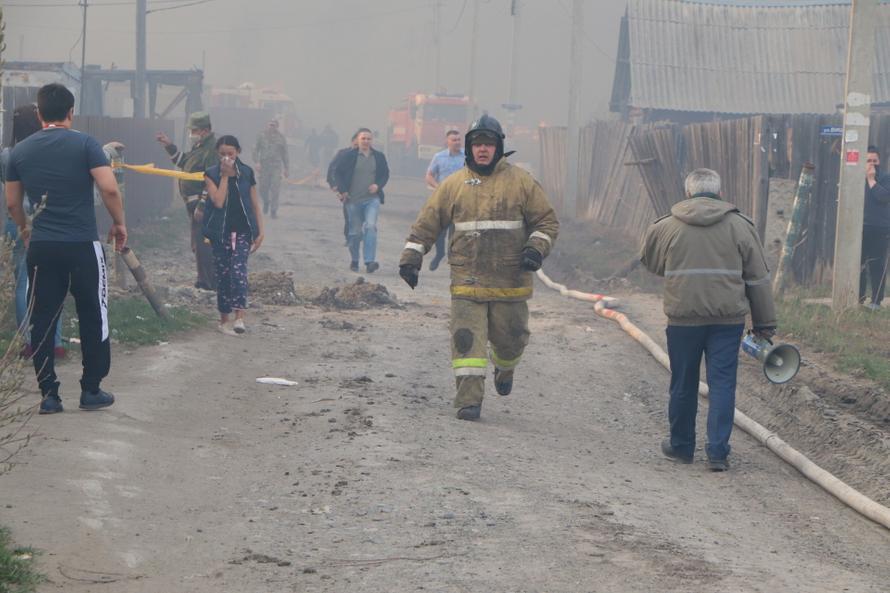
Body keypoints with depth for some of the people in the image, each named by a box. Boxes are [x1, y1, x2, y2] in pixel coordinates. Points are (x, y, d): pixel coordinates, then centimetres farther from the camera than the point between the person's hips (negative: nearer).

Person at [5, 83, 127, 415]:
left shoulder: (20, 151, 6)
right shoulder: (85, 145, -6)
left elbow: (12, 203, 13)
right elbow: (109, 189, -14)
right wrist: (119, 223, 2)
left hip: (41, 247, 3)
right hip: (82, 246, -3)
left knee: (42, 320, 8)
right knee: (93, 318, 10)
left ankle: (48, 395, 7)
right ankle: (91, 391, 12)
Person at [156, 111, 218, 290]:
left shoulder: (212, 149, -18)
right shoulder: (199, 146, 15)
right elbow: (183, 162, 29)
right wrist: (170, 147, 18)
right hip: (194, 203, 11)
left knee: (203, 245, -10)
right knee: (198, 246, 16)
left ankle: (209, 283, -6)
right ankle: (205, 280, 25)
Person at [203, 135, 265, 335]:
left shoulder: (246, 173, 3)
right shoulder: (212, 175, -2)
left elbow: (255, 204, 8)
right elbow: (218, 202, -16)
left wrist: (260, 231, 4)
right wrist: (224, 176, -14)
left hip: (242, 231, 0)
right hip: (221, 232, 0)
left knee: (238, 270, -16)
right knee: (223, 274, 5)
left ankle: (239, 317, -23)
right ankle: (224, 319, 15)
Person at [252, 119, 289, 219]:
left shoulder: (281, 138, 5)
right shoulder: (261, 136, 5)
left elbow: (285, 153, 10)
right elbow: (256, 150, 5)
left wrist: (286, 168, 10)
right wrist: (257, 162, -10)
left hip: (276, 166, -1)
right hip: (264, 165, 1)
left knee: (275, 189, -9)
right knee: (263, 189, 5)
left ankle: (273, 211, -3)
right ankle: (266, 202, 36)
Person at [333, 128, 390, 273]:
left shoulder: (379, 156, 6)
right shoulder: (349, 156, -1)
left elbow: (385, 174, 14)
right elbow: (337, 172, 4)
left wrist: (378, 185, -4)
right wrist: (342, 190, -6)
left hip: (372, 199, 0)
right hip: (353, 200, 0)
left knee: (371, 227, -17)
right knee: (355, 232, 6)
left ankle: (370, 261, -21)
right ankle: (354, 260, 25)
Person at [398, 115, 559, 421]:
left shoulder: (521, 182, 3)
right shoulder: (454, 184, 6)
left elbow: (547, 220, 6)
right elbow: (427, 223, 10)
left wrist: (536, 248, -11)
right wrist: (411, 257, 3)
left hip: (510, 282, 0)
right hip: (467, 281, 0)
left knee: (510, 338, 10)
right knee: (467, 339, -10)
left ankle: (504, 369, 44)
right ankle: (469, 400, -10)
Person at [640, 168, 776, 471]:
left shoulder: (667, 226, 1)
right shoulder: (740, 226, 2)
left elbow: (649, 261, 18)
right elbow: (758, 278, 5)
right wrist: (765, 322, 11)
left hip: (683, 318, 0)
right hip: (728, 319, 0)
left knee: (683, 384, 13)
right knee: (722, 383, 3)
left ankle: (681, 446, 25)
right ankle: (718, 451, -3)